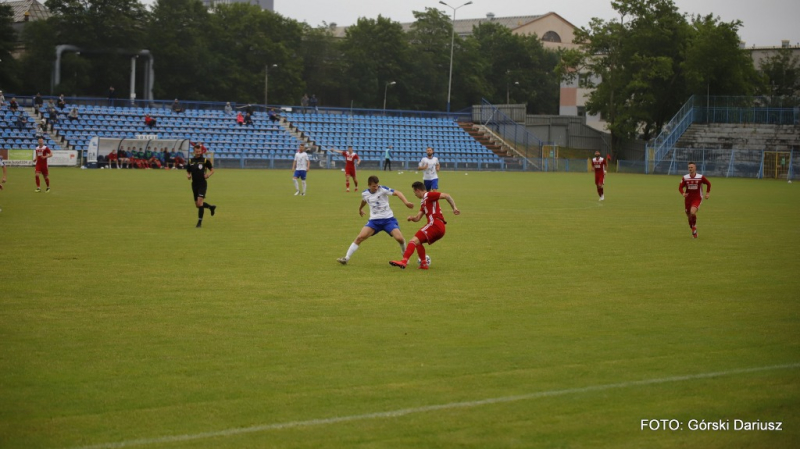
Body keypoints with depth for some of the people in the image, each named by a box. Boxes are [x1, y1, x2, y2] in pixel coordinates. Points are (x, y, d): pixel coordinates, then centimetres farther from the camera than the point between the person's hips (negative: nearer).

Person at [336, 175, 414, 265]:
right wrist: (360, 208, 48)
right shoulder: (365, 194, 2)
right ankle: (346, 258, -7)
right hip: (374, 220, 3)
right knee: (360, 237, -15)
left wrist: (406, 202, -37)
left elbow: (397, 193, -20)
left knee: (399, 238, -19)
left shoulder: (382, 189, -11)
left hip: (388, 219, -3)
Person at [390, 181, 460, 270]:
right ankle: (424, 263, 12)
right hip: (440, 228, 10)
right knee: (418, 242, 22)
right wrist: (412, 218, -1)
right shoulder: (423, 202, 28)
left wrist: (454, 208, -14)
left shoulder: (429, 195, 2)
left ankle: (404, 261, -33)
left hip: (435, 223, -10)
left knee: (415, 240, -18)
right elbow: (417, 218, 21)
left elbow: (446, 196, -6)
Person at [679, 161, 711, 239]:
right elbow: (680, 187, 1)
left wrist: (707, 193, 4)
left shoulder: (700, 177, -7)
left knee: (693, 212, -28)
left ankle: (694, 228, -5)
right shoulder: (685, 178, -3)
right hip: (688, 198, 3)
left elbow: (708, 184, 9)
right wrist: (683, 193, -19)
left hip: (697, 198, -3)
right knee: (689, 216, 8)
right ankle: (694, 231, 29)